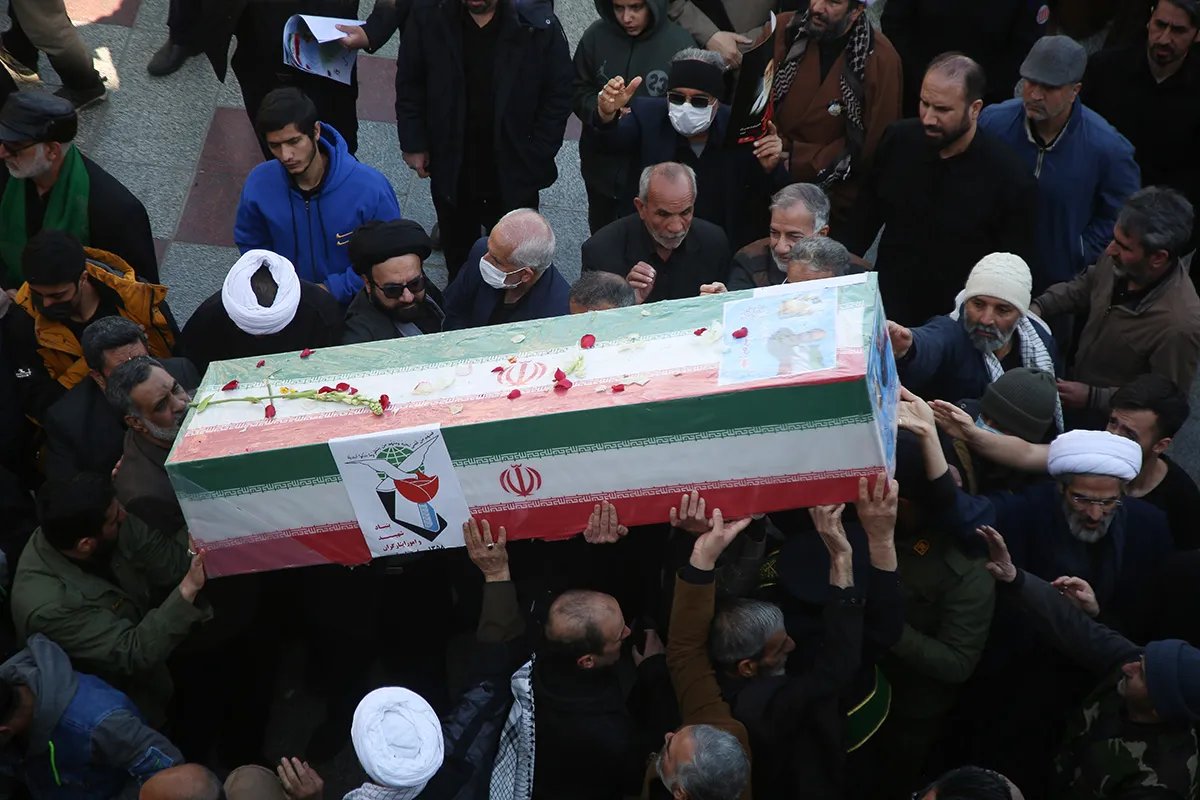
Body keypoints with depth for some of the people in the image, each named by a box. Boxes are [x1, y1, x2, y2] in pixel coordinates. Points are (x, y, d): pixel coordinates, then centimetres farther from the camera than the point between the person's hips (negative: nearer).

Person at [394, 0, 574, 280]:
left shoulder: (539, 25, -19)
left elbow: (558, 96, -10)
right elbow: (409, 83, -1)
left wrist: (537, 158, -11)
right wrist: (413, 144, -1)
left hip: (514, 173, -2)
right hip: (451, 169, 2)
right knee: (457, 256, 24)